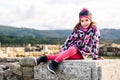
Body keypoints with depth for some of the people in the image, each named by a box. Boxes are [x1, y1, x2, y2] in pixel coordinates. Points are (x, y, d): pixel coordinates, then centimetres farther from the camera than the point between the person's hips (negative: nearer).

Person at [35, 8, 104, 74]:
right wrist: (63, 49, -7)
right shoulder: (77, 29, 2)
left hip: (82, 53, -2)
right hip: (74, 46, 2)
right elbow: (70, 39, 1)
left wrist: (95, 57, -12)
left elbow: (95, 43, -9)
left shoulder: (94, 29, -6)